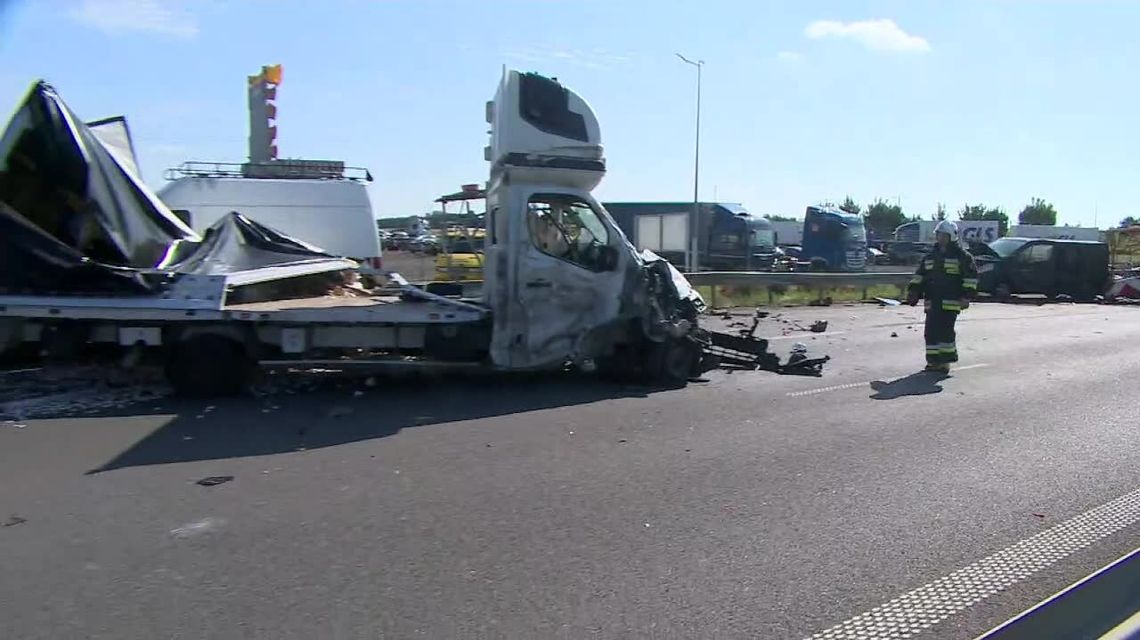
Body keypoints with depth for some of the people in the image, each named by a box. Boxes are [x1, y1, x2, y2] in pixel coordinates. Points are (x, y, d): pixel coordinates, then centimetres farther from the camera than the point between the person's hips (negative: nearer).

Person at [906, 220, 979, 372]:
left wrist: (966, 296, -11)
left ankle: (945, 362, 0)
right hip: (932, 301, 6)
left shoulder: (961, 256, 0)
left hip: (950, 302, -6)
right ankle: (933, 361, 13)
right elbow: (919, 275, 20)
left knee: (946, 331, -9)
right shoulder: (930, 256, 17)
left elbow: (971, 276, -3)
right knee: (931, 331, 4)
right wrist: (913, 290, 7)